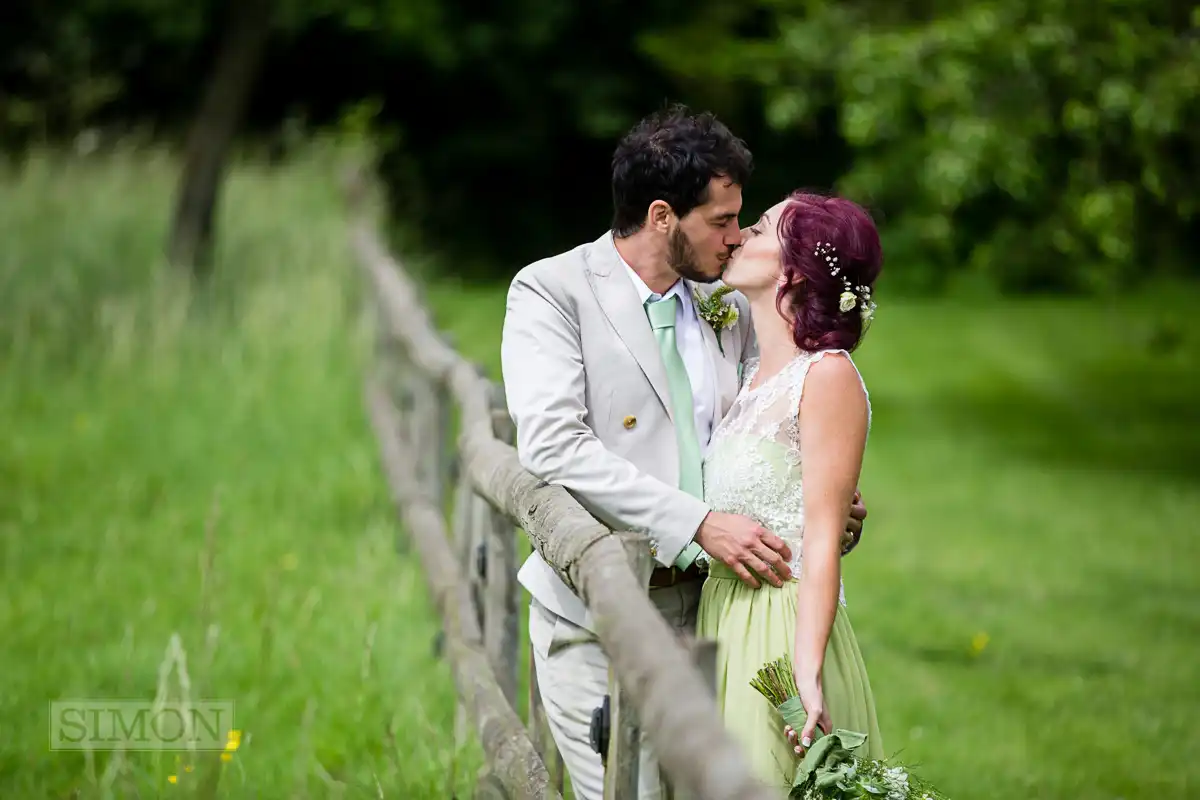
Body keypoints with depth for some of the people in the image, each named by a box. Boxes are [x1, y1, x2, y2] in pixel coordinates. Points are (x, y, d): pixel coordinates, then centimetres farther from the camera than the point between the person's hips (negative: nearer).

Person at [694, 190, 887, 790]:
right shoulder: (755, 375, 14)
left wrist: (807, 668, -22)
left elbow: (822, 541, -16)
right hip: (721, 619, 8)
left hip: (785, 624, -8)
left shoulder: (828, 375, -11)